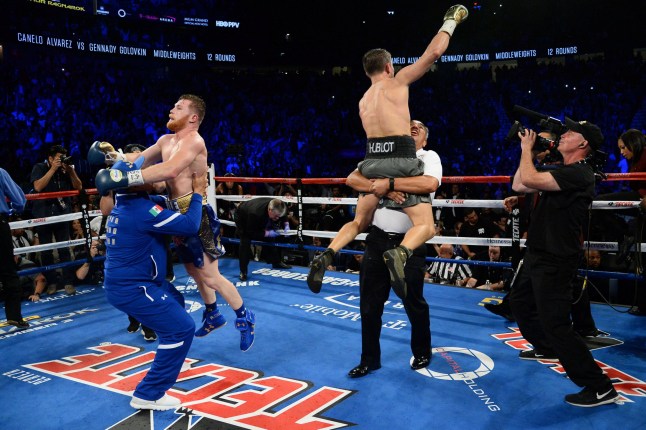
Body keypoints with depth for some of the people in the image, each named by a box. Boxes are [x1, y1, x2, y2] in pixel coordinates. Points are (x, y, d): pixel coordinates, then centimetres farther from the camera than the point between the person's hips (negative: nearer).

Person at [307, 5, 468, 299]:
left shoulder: (363, 100, 22)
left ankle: (326, 256, -3)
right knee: (425, 226, 1)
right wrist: (451, 21, 19)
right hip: (400, 160, -5)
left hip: (373, 161, 6)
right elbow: (434, 52, 4)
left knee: (359, 222, 22)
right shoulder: (398, 82, 5)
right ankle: (399, 254, -31)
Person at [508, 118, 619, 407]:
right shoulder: (561, 173, 13)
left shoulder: (578, 173, -19)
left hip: (554, 262, -10)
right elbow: (519, 185, 14)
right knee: (519, 302, 26)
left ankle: (599, 388, -2)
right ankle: (546, 348, 46)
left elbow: (529, 180, -29)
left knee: (555, 323, -11)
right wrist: (528, 151, 10)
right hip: (538, 255, 10)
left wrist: (527, 148, -11)